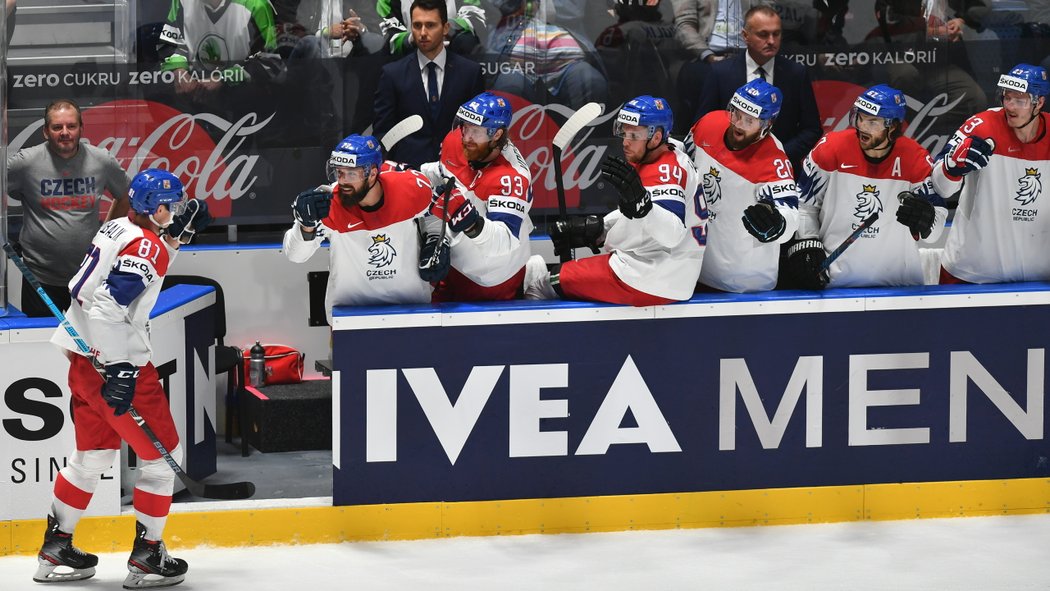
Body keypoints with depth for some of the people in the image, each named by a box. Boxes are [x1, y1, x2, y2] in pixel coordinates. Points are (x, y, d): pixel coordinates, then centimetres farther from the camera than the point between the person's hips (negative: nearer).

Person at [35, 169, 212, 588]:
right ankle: (146, 557, 4)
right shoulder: (144, 245, -17)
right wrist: (119, 369, -27)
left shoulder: (120, 229, 11)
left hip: (86, 355, 10)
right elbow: (109, 305, -26)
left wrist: (178, 232, 14)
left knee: (94, 455, 20)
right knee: (161, 455, 1)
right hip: (110, 357, -10)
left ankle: (55, 551, 25)